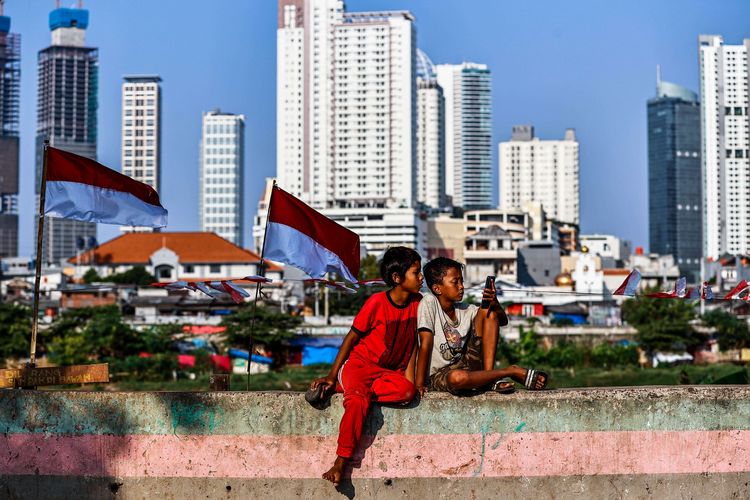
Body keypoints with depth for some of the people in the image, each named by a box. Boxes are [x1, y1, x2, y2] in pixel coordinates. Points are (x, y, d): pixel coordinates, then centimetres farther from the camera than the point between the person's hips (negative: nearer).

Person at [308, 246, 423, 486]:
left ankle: (344, 389, -22)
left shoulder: (418, 303, 1)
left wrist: (410, 375, -4)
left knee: (407, 392, -32)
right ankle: (340, 463, -29)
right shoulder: (377, 302, -12)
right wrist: (331, 376, -9)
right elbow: (351, 338, -6)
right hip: (360, 363, -4)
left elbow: (414, 342, 9)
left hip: (391, 372, 4)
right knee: (358, 401, -36)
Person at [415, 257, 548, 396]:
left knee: (488, 312, -5)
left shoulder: (464, 309, 5)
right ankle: (513, 372, -19)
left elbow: (502, 321, 1)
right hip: (438, 375, -6)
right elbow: (425, 344, -19)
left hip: (465, 364, 6)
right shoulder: (429, 303, -13)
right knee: (457, 377, -44)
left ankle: (489, 376, -12)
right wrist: (419, 383, -21)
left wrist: (495, 304, -21)